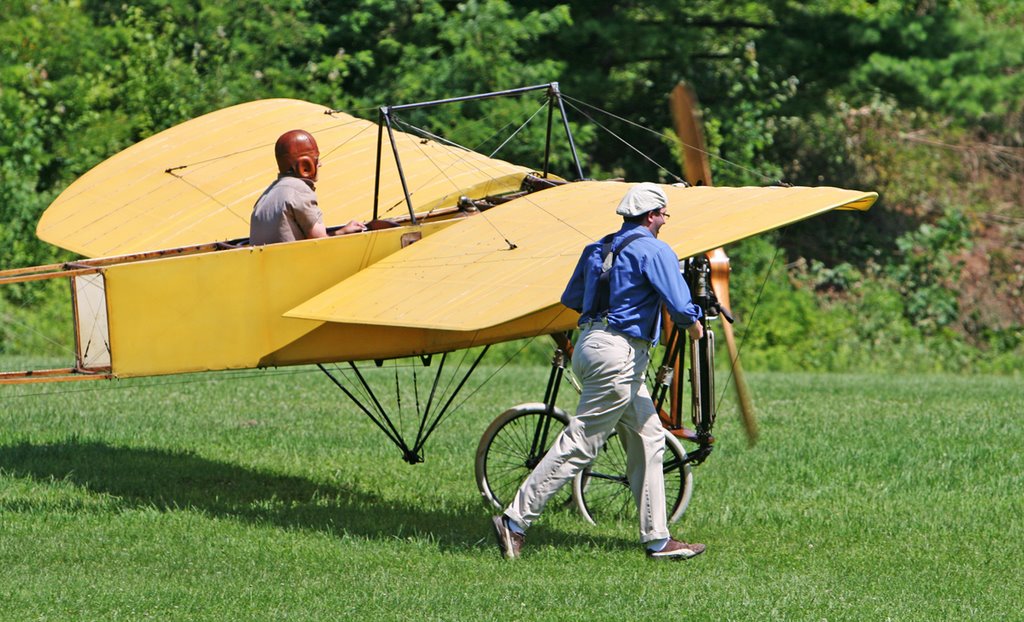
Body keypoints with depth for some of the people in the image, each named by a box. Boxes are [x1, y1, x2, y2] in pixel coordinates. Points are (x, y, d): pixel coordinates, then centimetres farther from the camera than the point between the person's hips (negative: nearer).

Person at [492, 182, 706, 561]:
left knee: (647, 438, 13)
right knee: (579, 444, -7)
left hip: (590, 342, 9)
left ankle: (657, 539, 13)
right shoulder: (655, 252, -8)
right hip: (620, 352, -9)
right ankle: (516, 520, -8)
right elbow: (680, 306, -16)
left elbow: (570, 298, 22)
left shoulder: (598, 249, 16)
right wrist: (694, 326, 6)